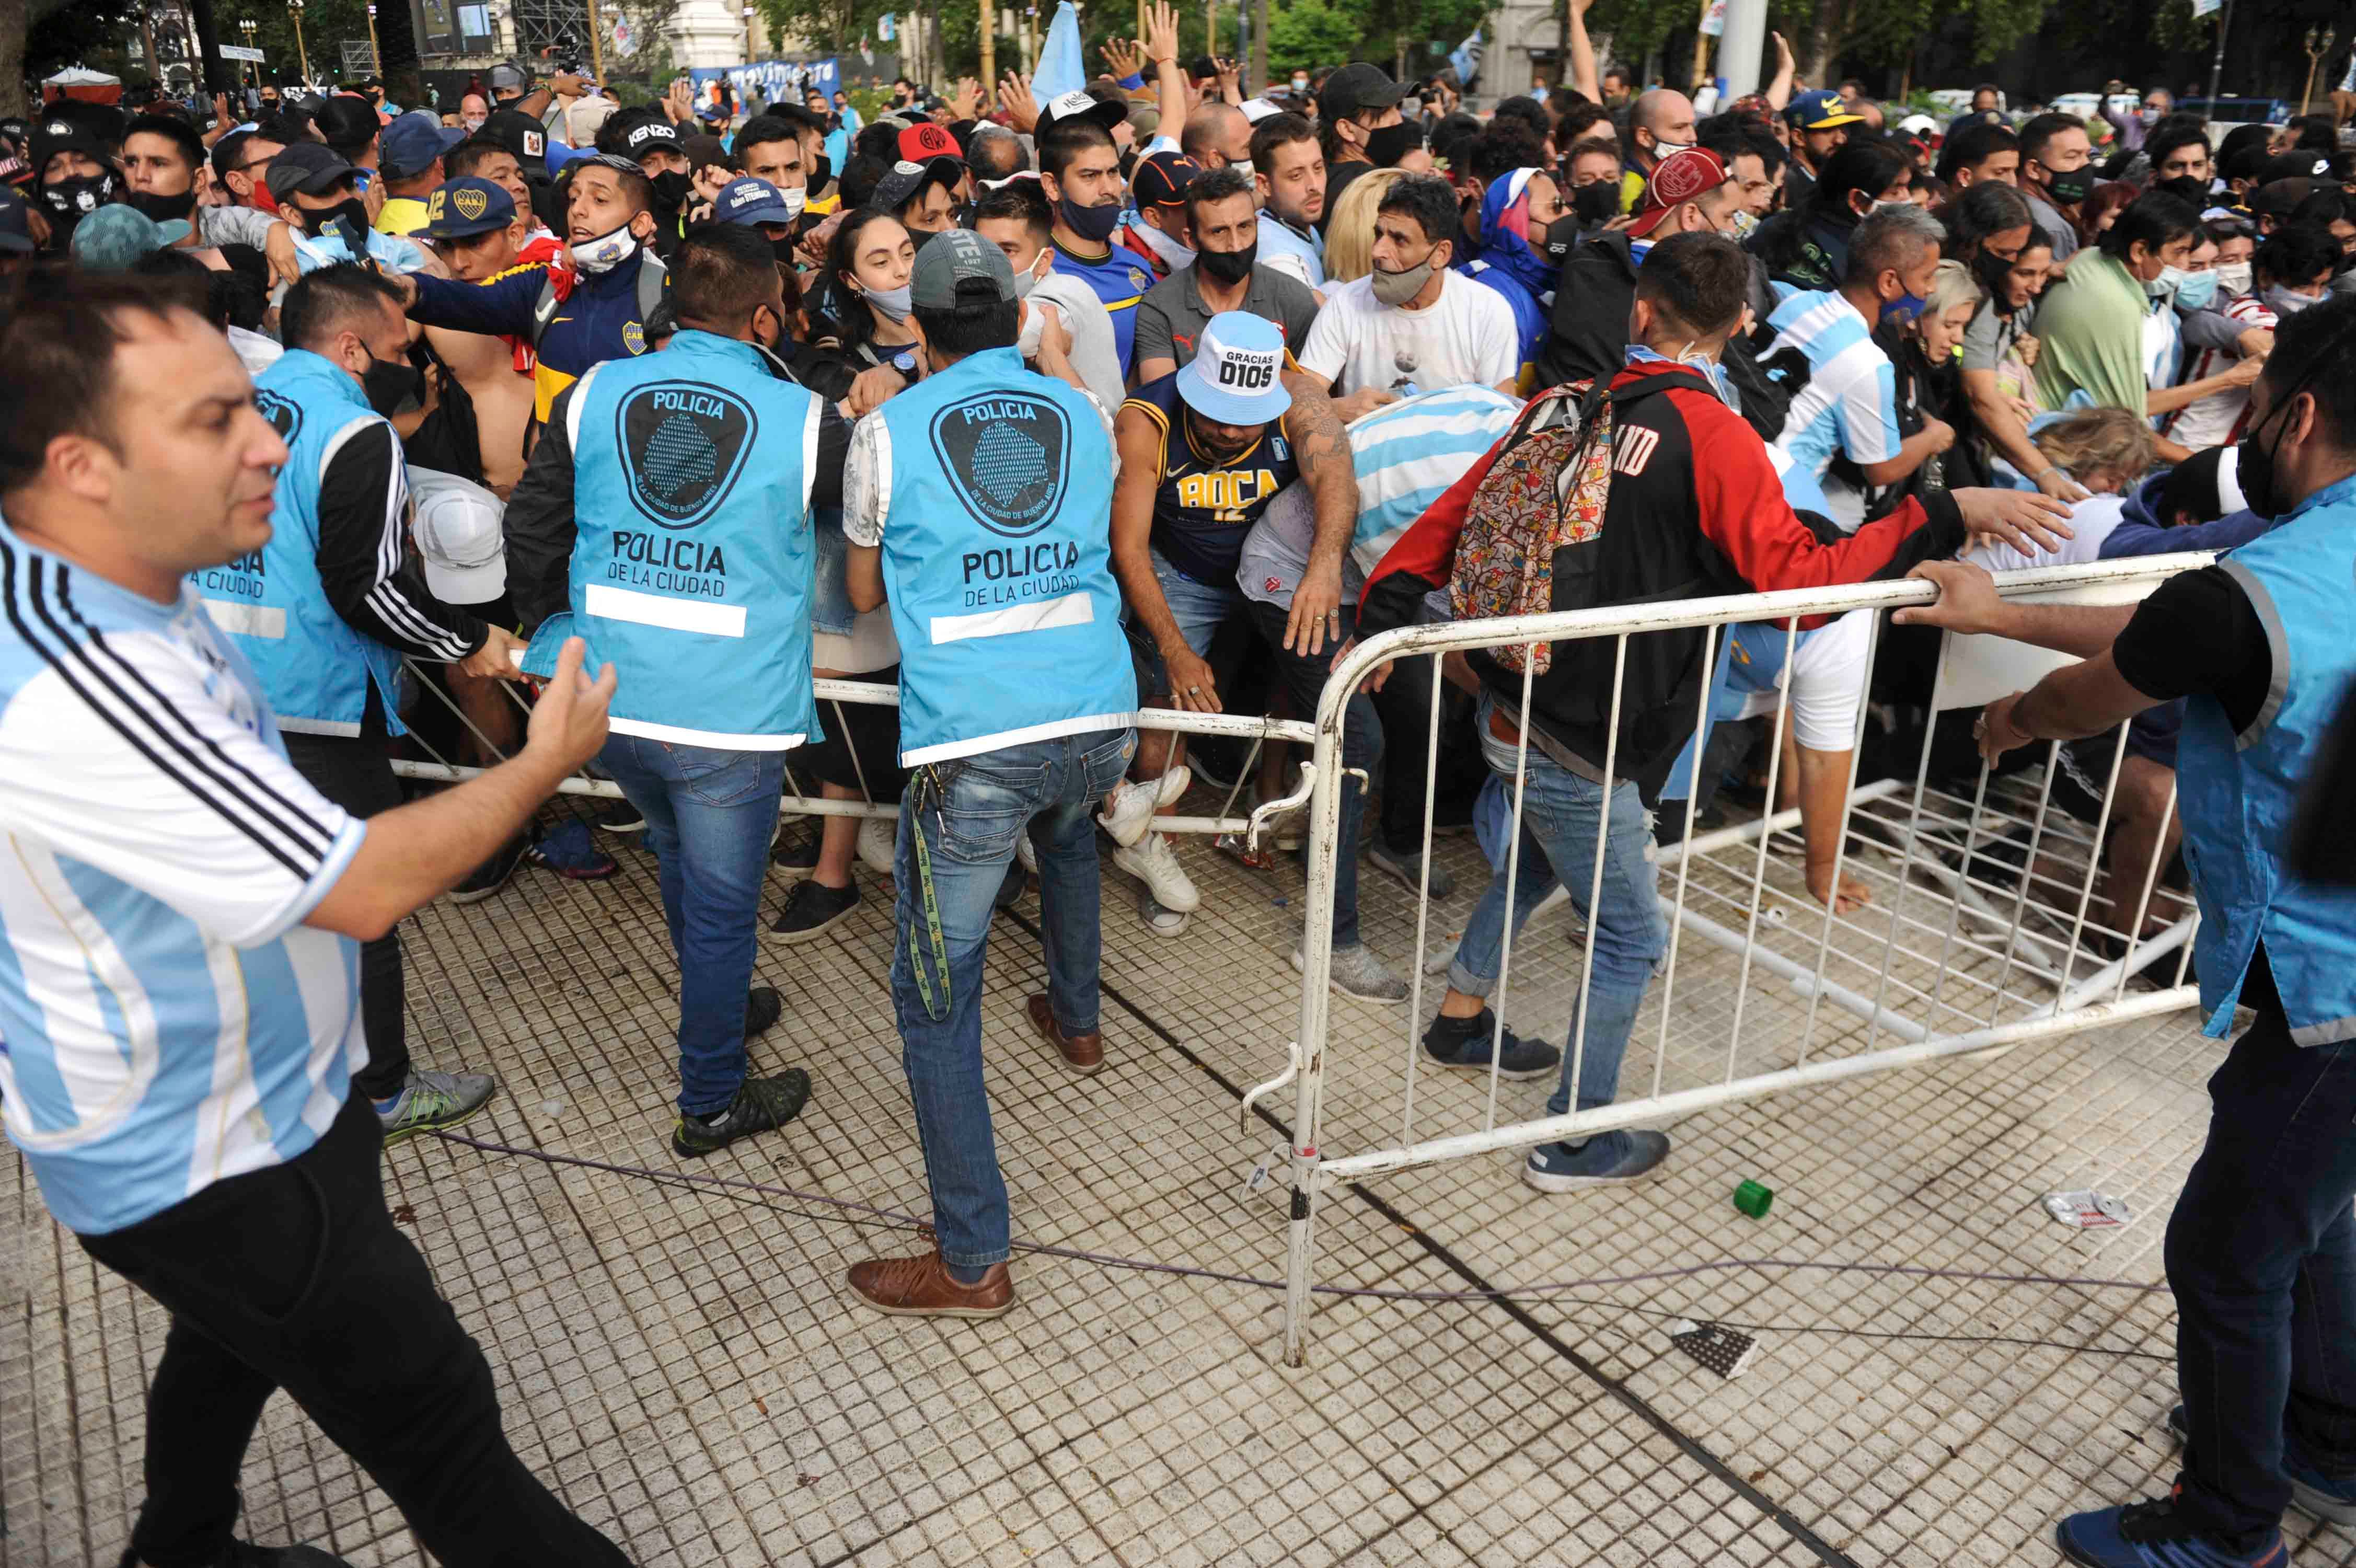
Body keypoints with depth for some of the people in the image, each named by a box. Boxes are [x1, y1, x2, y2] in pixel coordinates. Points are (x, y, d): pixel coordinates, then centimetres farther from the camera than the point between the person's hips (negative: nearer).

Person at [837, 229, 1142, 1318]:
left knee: (936, 993, 5)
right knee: (1065, 831, 40)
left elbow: (866, 590, 15)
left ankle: (973, 1263, 10)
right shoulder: (1083, 415, 12)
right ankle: (1076, 1022, 57)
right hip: (1100, 718, 5)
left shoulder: (888, 431, 3)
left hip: (971, 744, -5)